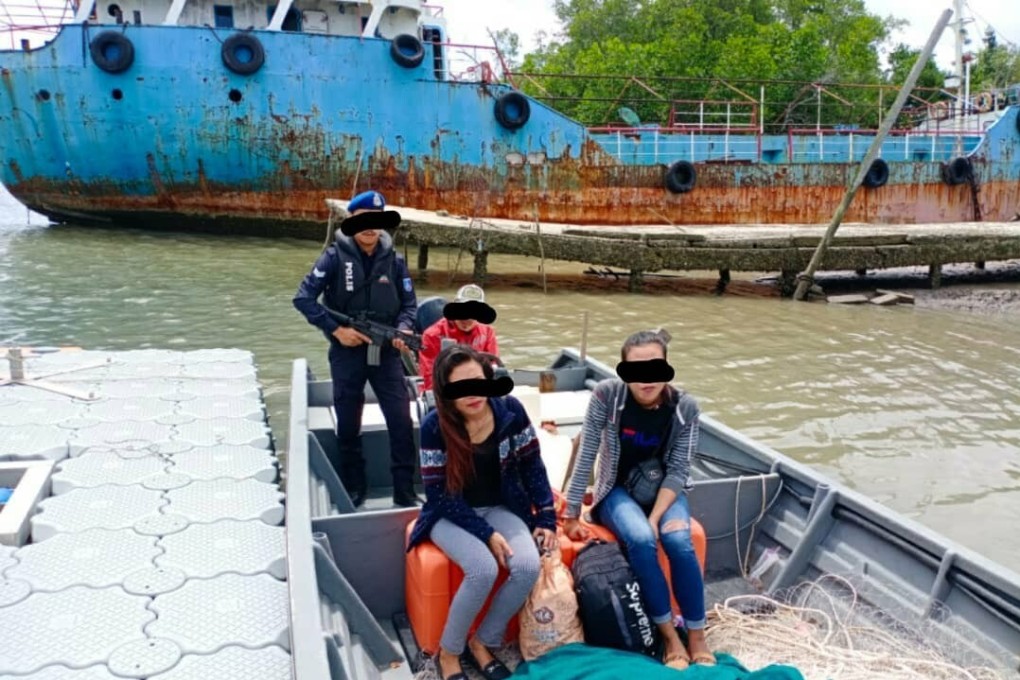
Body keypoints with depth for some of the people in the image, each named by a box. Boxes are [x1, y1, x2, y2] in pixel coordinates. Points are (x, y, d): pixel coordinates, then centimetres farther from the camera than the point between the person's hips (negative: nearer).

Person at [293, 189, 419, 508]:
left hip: (386, 351, 1)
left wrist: (404, 329, -13)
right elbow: (303, 297, -9)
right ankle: (353, 489, 27)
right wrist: (336, 329, -14)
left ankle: (405, 492, 8)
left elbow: (409, 303, 7)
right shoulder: (335, 256, -6)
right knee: (348, 425, 10)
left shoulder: (393, 259, 1)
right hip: (347, 353, -1)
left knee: (402, 421, -3)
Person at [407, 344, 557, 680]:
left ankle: (483, 643, 1)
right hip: (451, 515, -3)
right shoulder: (434, 426, -20)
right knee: (484, 570, -30)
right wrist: (486, 533, -22)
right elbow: (440, 495, -17)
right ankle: (448, 652, -4)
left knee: (528, 567, -23)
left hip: (501, 508, 3)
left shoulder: (510, 410, -13)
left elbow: (532, 466, -1)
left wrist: (546, 517, -5)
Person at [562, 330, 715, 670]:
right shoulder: (606, 394, -20)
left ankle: (697, 636, -10)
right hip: (617, 490, -1)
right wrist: (571, 515, -12)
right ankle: (669, 635, -14)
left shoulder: (684, 406, -16)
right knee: (641, 539, -30)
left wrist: (656, 517, -24)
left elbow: (677, 472, -12)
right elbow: (586, 457, -15)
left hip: (664, 490, 1)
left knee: (679, 541, -28)